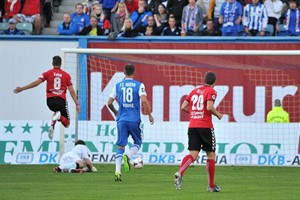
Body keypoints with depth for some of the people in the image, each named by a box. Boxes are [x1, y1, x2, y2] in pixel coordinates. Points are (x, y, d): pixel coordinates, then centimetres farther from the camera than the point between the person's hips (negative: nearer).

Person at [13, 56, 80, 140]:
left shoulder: (48, 73, 5)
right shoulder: (66, 75, 6)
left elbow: (36, 83, -4)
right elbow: (71, 91, 1)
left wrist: (21, 89, 1)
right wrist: (77, 104, 2)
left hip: (50, 100, 2)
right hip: (61, 101, -1)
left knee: (56, 110, 35)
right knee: (66, 124, 9)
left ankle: (52, 127, 8)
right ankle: (59, 116, -26)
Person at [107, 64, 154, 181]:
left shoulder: (118, 86, 7)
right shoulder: (139, 85, -1)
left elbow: (109, 103, 9)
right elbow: (144, 101, -13)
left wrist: (115, 112, 29)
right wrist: (150, 115, -1)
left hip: (122, 119, 2)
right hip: (134, 120, -2)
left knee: (121, 146, 4)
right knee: (137, 143, 16)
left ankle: (117, 171, -10)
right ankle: (128, 157, -15)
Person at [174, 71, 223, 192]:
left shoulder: (194, 91, 15)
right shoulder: (211, 91, -3)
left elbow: (183, 107, 12)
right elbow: (209, 107, -18)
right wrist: (218, 115, 0)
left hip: (192, 126, 5)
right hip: (206, 126, -5)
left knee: (193, 154, -1)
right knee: (211, 155, 8)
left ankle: (180, 173, -30)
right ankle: (211, 186, 13)